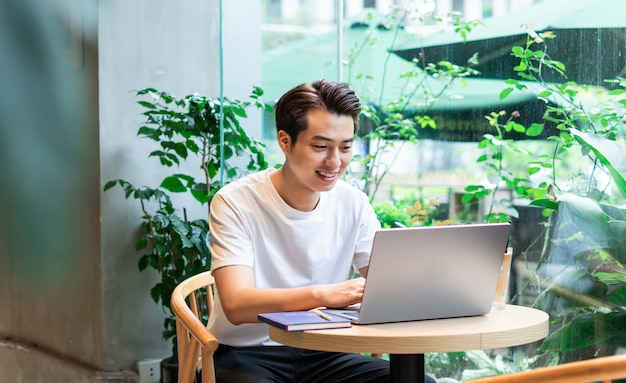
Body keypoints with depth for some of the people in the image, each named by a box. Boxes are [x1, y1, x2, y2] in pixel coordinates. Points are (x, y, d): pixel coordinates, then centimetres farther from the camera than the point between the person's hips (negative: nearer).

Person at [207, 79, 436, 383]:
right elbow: (237, 305, -26)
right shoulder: (235, 203, -14)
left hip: (322, 355, 4)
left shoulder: (354, 204, 1)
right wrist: (323, 295, -42)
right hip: (246, 355, -3)